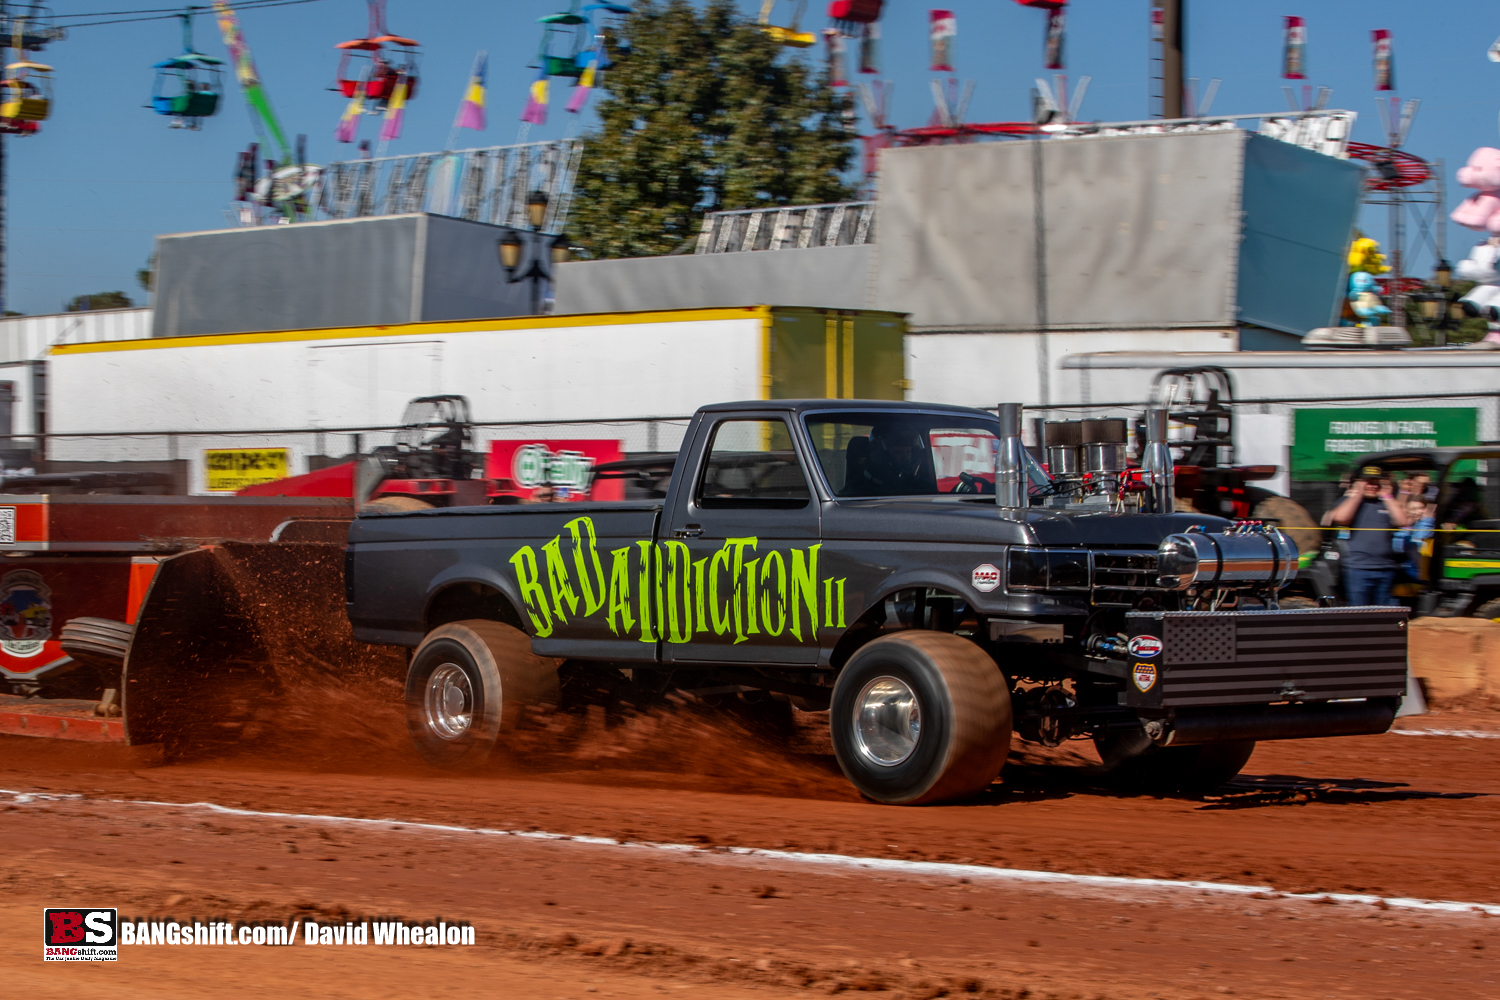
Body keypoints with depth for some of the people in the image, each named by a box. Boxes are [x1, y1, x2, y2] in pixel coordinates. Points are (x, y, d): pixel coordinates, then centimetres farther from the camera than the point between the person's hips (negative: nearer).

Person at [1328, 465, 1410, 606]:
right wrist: (1358, 494, -1)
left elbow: (1401, 521, 0)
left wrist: (1387, 496, 4)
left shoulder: (1388, 503, 16)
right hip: (1358, 567, -3)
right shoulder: (1350, 501, 10)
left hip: (1386, 568, 3)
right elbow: (1340, 518, -11)